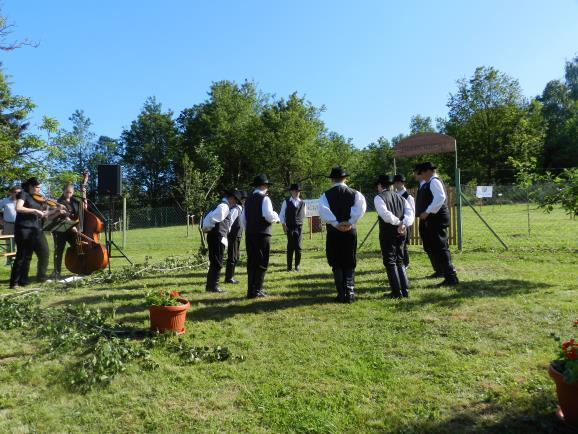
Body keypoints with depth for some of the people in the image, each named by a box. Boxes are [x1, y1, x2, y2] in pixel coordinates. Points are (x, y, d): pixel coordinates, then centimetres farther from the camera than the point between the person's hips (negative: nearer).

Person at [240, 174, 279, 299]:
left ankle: (251, 290, 14)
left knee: (251, 263, 11)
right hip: (262, 234, -6)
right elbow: (269, 215, -20)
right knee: (261, 263, 0)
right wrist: (276, 218, -1)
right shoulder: (264, 198, -7)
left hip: (249, 234, 7)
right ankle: (256, 291, 0)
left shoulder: (248, 199, 13)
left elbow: (243, 219, 16)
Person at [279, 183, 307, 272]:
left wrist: (300, 223, 10)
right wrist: (284, 225, -4)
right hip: (289, 227, -2)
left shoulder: (302, 203, 11)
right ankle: (289, 266, 7)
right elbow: (281, 215, 5)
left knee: (298, 247, -1)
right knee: (290, 247, -3)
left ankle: (297, 265, 11)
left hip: (299, 227, 2)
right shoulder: (286, 202, 5)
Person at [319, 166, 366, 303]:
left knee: (337, 265, 9)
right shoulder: (354, 193, 3)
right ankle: (349, 293, 5)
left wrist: (336, 224, -15)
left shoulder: (326, 195, -1)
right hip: (351, 232, 1)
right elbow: (361, 206, -16)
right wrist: (350, 222, -14)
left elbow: (323, 210, -18)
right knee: (350, 264, 12)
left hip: (333, 233, -1)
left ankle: (341, 294, 8)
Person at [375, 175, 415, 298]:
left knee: (390, 262, 2)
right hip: (401, 232, 6)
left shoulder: (379, 197, -3)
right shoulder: (400, 198, 15)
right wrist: (404, 224, -14)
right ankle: (405, 290, 16)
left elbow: (385, 214, -20)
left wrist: (398, 222, -12)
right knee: (399, 261, 17)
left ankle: (397, 292, 3)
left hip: (388, 233, -6)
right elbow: (410, 212, -1)